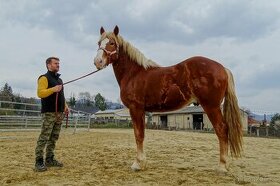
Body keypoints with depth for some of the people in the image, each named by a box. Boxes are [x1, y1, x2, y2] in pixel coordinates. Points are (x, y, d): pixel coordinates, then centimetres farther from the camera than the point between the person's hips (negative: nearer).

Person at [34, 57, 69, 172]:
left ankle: (49, 159, 19)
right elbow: (40, 93, -16)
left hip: (59, 113, 8)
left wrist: (65, 106, 14)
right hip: (49, 113, -8)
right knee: (44, 138, -8)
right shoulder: (44, 78, -3)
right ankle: (39, 162, -3)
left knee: (54, 138, 11)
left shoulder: (59, 80, 22)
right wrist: (53, 89, -28)